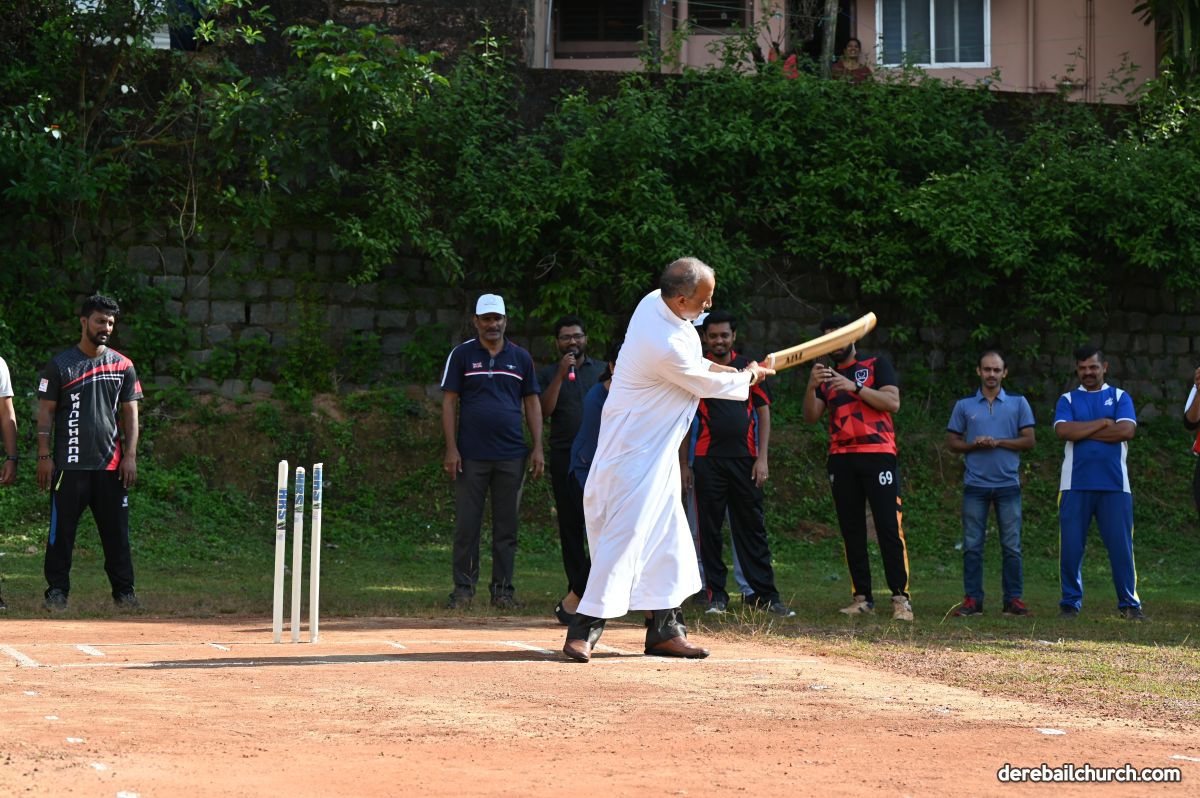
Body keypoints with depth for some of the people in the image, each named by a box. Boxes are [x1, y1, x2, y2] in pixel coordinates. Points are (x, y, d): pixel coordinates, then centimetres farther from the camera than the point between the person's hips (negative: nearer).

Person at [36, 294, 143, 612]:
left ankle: (124, 591, 11)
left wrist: (130, 456, 1)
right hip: (70, 464, -2)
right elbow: (46, 411, 2)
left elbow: (130, 413, 11)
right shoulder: (60, 365, 2)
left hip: (111, 466, 2)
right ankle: (57, 591, 7)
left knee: (117, 530, 4)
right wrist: (44, 455, -6)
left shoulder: (123, 366, 11)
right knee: (62, 529, 0)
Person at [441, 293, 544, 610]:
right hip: (471, 455, -2)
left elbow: (532, 403, 13)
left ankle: (503, 590, 11)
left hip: (511, 456, 2)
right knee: (466, 525, -1)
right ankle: (463, 589, 6)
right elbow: (449, 402, 2)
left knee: (506, 527, 5)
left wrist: (538, 448, 4)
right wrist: (451, 449, -6)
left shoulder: (520, 357, 11)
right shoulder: (461, 355, 4)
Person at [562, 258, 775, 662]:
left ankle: (665, 629, 19)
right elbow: (707, 385, -12)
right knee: (625, 533, -11)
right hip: (637, 451, -10)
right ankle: (584, 630, -8)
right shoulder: (666, 347, -30)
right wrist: (748, 377, 7)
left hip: (655, 448, 10)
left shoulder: (654, 301, -2)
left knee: (667, 534, 13)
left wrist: (729, 371, 8)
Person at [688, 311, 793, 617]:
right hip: (708, 461, -1)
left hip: (745, 460, 1)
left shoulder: (749, 368, 8)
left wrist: (762, 458, 0)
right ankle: (716, 594, 8)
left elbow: (763, 412, 9)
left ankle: (764, 594, 4)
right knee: (710, 529, 2)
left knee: (752, 527, 3)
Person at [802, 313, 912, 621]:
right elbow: (811, 417, 6)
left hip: (878, 454, -4)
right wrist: (812, 386, -12)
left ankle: (900, 597, -13)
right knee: (851, 530, 2)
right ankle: (862, 597, 5)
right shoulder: (826, 375, 18)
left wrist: (855, 387, -17)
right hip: (841, 458, 5)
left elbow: (893, 402, -7)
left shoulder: (876, 365, 7)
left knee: (889, 527, -10)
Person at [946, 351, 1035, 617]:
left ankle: (1013, 599, 3)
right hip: (975, 484, 1)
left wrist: (998, 442, -11)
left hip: (1008, 484, -1)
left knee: (1012, 546, -1)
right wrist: (975, 445, -10)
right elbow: (952, 442, 9)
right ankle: (972, 600, 2)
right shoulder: (964, 406, 10)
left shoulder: (1018, 404, 8)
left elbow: (1029, 441, 2)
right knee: (972, 546, -1)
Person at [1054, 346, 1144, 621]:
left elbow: (1126, 430, -7)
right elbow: (1063, 430, -7)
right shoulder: (1068, 400, 12)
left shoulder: (1120, 397, 11)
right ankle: (1070, 603, 8)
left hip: (1114, 485, 0)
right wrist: (1103, 424, -6)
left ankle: (1129, 604, 4)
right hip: (1076, 485, 0)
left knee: (1121, 545, -2)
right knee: (1071, 547, -1)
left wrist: (1082, 432, -5)